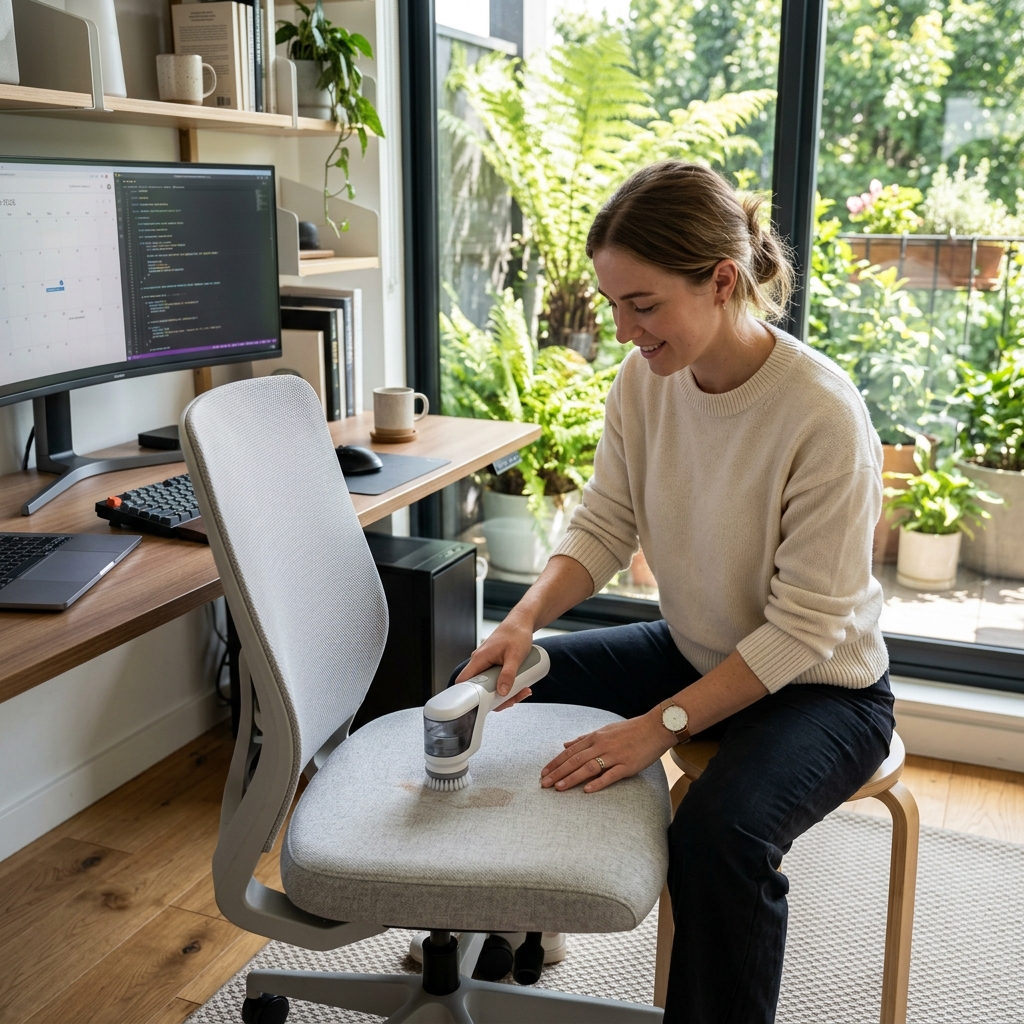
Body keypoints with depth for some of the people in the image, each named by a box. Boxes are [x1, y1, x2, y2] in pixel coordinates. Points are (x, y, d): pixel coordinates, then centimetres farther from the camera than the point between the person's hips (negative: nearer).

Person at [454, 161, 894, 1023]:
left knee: (720, 833, -34)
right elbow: (604, 524, -4)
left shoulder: (823, 412, -28)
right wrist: (526, 619, -22)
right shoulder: (644, 379, -10)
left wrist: (663, 724, -30)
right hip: (694, 652, 7)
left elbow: (805, 627, -25)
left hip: (821, 686, -6)